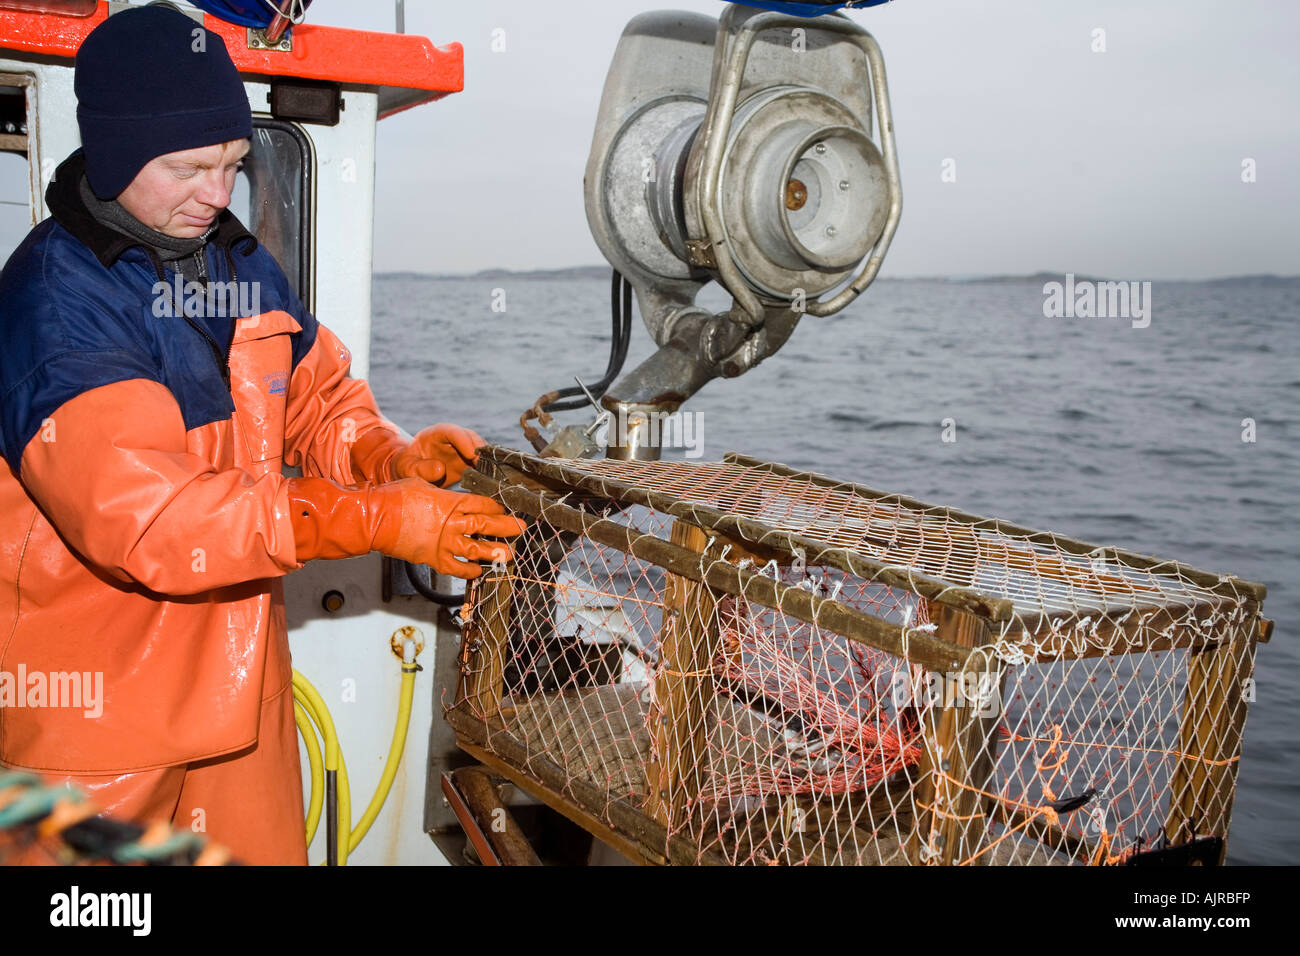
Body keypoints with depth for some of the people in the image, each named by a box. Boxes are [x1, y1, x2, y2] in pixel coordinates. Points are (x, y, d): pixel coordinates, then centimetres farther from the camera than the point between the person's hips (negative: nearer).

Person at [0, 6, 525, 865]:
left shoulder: (243, 265, 7)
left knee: (264, 848, 13)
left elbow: (320, 400, 13)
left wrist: (393, 459, -11)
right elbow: (141, 512, -29)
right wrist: (376, 521, -32)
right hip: (95, 696, -6)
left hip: (237, 676, 7)